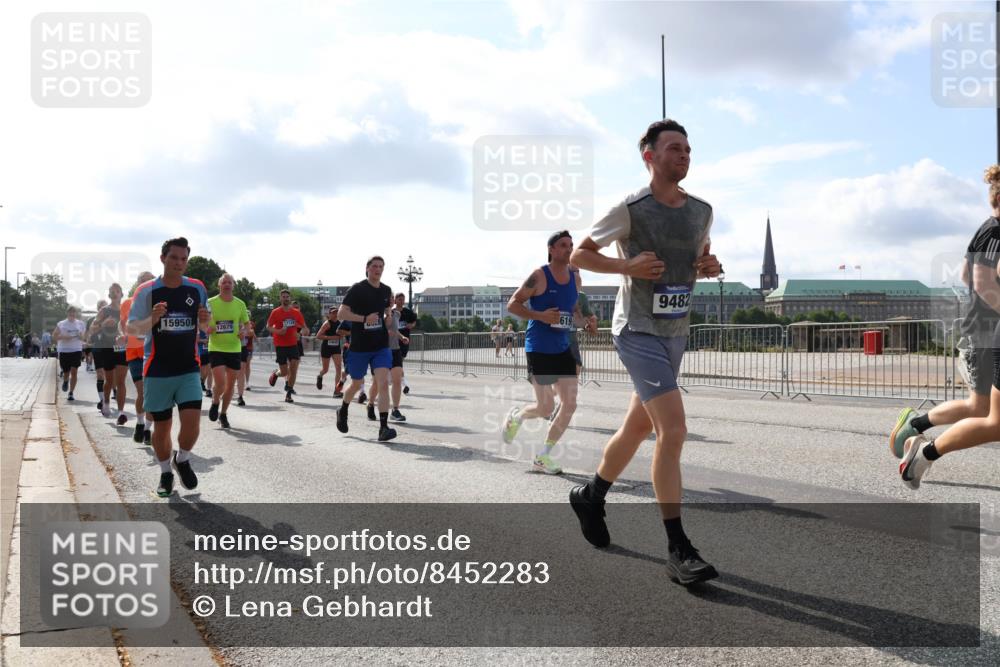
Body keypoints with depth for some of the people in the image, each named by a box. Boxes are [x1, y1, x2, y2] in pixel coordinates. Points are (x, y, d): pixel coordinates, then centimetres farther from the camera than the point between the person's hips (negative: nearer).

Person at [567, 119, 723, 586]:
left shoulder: (702, 211, 8)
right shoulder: (631, 210, -10)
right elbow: (578, 255, -4)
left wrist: (709, 266, 0)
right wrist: (627, 266, -18)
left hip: (676, 332, 7)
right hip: (639, 332, -7)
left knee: (638, 426, 17)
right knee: (673, 429, -18)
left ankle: (591, 497, 41)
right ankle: (678, 550, -12)